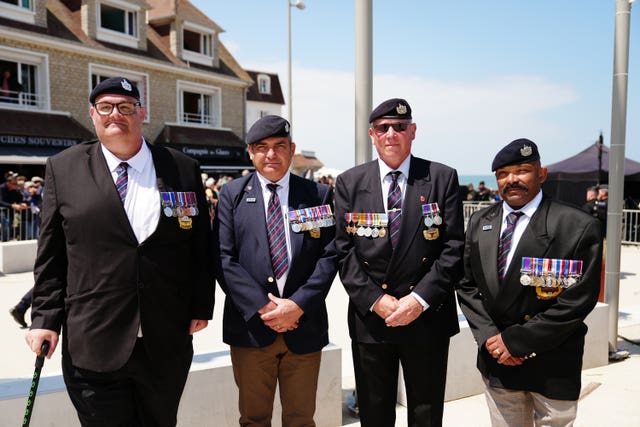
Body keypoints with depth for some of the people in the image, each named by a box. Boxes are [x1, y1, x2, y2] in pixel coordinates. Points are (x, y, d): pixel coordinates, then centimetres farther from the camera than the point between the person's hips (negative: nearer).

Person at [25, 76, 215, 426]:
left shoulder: (183, 169, 2)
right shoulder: (63, 168, 1)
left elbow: (201, 245, 5)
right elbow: (51, 255, 4)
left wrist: (201, 307, 3)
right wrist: (45, 318, 0)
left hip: (167, 343, 2)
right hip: (92, 346, -1)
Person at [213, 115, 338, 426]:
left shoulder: (320, 195, 4)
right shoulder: (232, 195, 3)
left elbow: (330, 256, -1)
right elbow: (223, 258, -4)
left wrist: (298, 305, -13)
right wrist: (262, 307, -13)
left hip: (304, 325, 1)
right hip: (250, 325, 0)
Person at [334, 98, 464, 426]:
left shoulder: (443, 178, -1)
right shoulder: (349, 183, 2)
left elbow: (453, 247, -6)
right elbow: (343, 250, -2)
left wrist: (420, 299, -14)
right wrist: (375, 300, -11)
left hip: (428, 317, 0)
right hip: (369, 318, 1)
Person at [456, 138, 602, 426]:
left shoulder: (579, 227, -11)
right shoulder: (479, 223, 3)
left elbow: (578, 300, -15)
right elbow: (467, 285, 5)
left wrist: (516, 339, -15)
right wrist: (489, 336, -8)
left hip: (552, 366, -3)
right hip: (495, 358, 4)